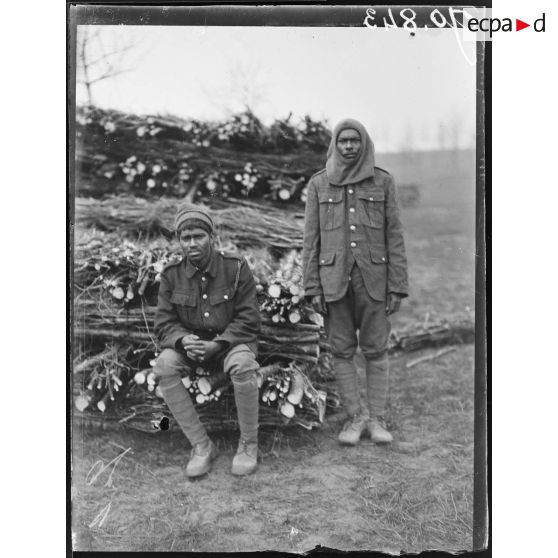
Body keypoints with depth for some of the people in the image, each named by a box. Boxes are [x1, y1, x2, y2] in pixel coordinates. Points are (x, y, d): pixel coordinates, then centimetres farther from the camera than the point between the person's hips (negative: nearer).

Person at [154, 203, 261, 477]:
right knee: (164, 365, -27)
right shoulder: (172, 275, -2)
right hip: (190, 343, 3)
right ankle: (201, 445, -16)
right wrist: (183, 341, -25)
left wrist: (217, 344, -25)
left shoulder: (236, 268, -10)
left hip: (232, 340, -3)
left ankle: (248, 444, -13)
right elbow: (164, 323, -2)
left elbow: (249, 319, -11)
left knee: (242, 365, -36)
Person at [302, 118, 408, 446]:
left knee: (376, 350, 3)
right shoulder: (318, 184, 7)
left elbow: (394, 236, 3)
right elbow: (311, 239, 5)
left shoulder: (383, 182, 5)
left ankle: (377, 419, 15)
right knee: (342, 351, 4)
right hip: (334, 279, 1)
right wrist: (313, 288, -1)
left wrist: (398, 287, -3)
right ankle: (356, 417, 17)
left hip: (373, 278, -1)